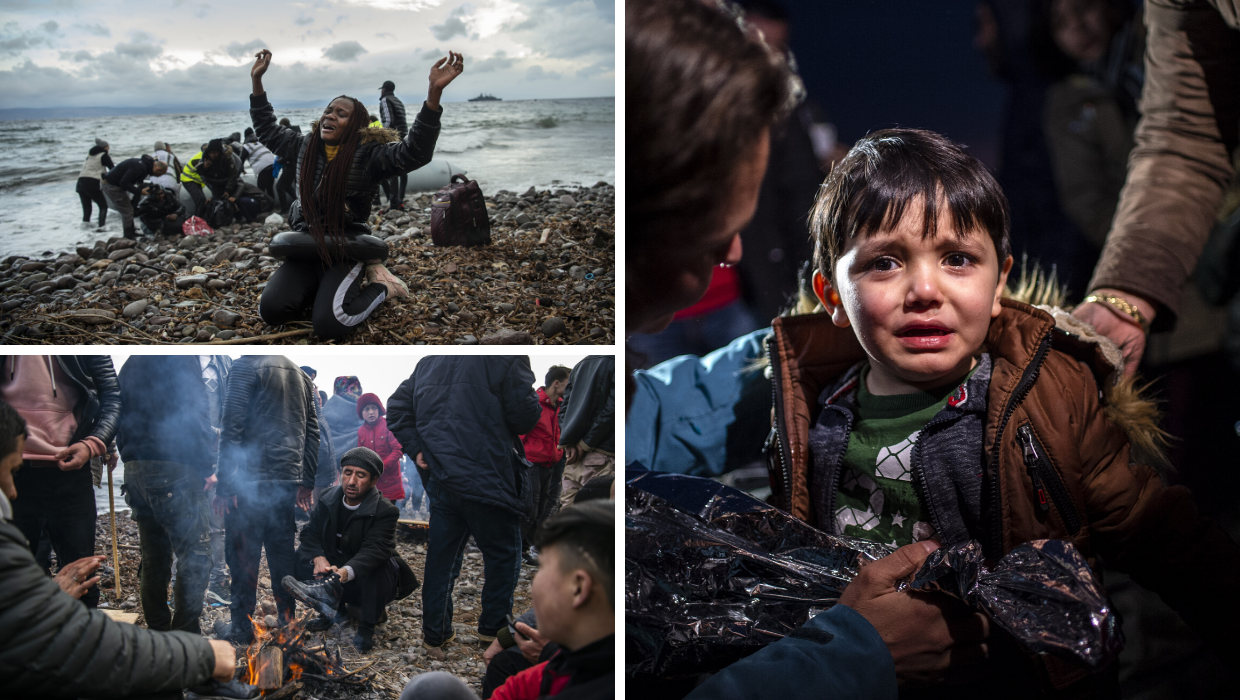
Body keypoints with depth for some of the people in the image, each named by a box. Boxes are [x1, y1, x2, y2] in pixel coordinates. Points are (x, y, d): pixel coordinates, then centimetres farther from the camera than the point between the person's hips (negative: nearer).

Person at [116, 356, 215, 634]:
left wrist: (131, 460, 19)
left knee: (153, 558, 14)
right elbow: (196, 418, -14)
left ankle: (157, 631, 17)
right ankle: (185, 635, -9)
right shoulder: (181, 361, -9)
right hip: (174, 470, -8)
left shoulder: (129, 366, 18)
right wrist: (206, 465, -7)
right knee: (195, 555, -5)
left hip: (136, 471, 8)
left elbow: (120, 423, 20)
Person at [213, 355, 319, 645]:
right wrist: (307, 483, 19)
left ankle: (241, 627, 2)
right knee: (283, 554, 13)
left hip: (250, 480, -6)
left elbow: (232, 428, -11)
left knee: (243, 556, 0)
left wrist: (224, 485, -10)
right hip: (288, 481, 6)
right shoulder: (302, 376, 14)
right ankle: (289, 621, 16)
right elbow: (312, 434, 16)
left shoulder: (246, 367, -6)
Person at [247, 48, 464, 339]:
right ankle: (320, 287, 14)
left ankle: (380, 286, 5)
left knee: (329, 324, -26)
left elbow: (414, 152, -27)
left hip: (344, 250, -5)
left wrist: (434, 93, -39)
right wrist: (257, 81, 20)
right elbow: (268, 130, 25)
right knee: (271, 310, -17)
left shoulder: (368, 155, -10)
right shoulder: (305, 147, 8)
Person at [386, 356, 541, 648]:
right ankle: (493, 625, 17)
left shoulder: (428, 361, 11)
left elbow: (397, 406, 14)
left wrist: (415, 448, 11)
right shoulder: (507, 359, -12)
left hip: (440, 478, 6)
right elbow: (525, 416, -13)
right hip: (486, 479, -6)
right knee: (502, 552, 12)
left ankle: (434, 632, 18)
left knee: (441, 555, 13)